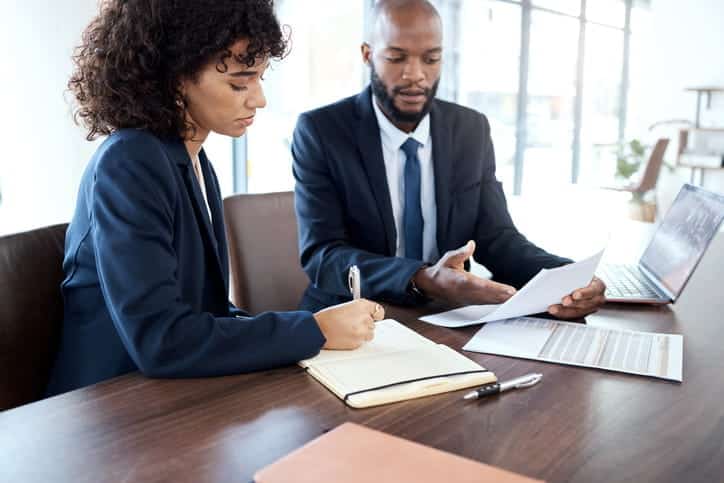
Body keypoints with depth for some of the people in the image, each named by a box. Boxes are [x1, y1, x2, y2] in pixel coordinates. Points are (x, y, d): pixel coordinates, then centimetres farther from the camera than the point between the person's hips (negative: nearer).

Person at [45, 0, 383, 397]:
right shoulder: (128, 165, -19)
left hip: (180, 390, 7)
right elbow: (158, 340, -26)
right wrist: (314, 330, -22)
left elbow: (206, 307, 8)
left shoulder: (193, 161, 7)